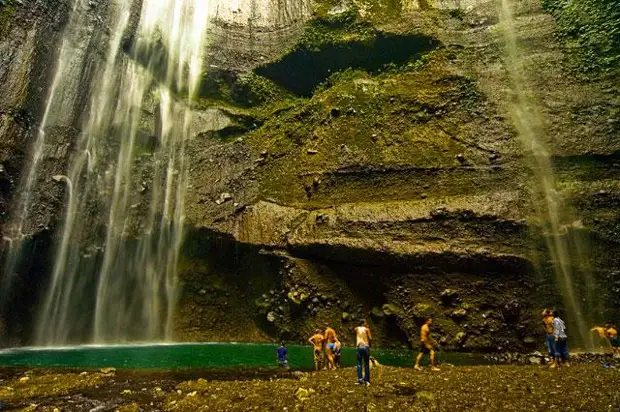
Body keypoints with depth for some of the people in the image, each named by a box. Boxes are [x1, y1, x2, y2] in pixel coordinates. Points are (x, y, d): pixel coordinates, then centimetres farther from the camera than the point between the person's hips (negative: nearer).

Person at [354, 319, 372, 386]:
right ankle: (366, 380, 5)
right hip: (366, 347, -2)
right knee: (366, 364, 6)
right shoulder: (366, 329, -1)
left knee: (359, 363, 7)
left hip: (359, 347, 2)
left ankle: (360, 379, -5)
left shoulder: (357, 329, 6)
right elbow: (370, 338, -5)